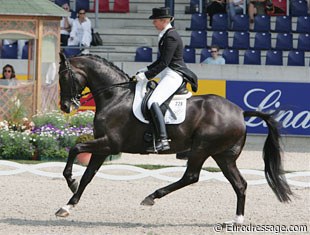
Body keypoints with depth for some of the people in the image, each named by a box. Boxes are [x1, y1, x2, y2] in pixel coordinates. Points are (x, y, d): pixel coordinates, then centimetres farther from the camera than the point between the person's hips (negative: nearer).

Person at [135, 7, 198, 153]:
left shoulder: (171, 37, -15)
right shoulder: (166, 35, 16)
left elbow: (164, 63, -19)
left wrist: (147, 75, -17)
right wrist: (146, 70, 16)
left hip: (174, 75, -11)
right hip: (169, 74, 11)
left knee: (153, 103, -26)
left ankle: (162, 140, -37)